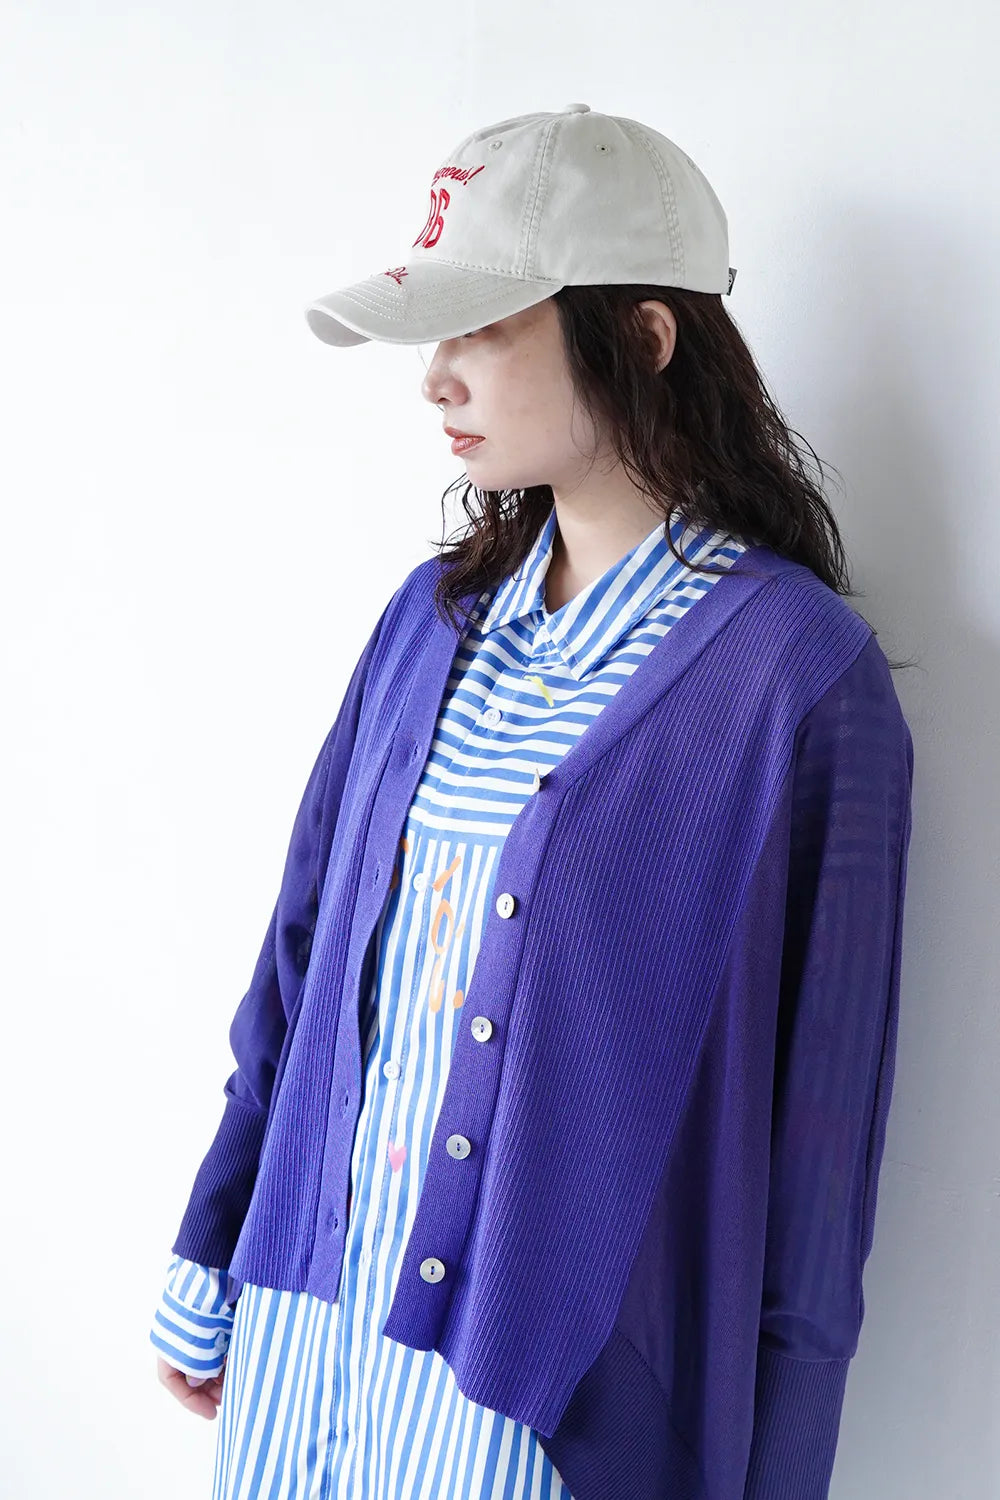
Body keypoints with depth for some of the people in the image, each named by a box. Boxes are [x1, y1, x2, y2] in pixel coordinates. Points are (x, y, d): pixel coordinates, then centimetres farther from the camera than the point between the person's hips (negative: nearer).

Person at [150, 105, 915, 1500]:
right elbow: (307, 946, 5)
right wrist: (211, 1279, 10)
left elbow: (817, 1122, -11)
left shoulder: (803, 676, -16)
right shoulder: (435, 612, 1)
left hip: (553, 1378, -5)